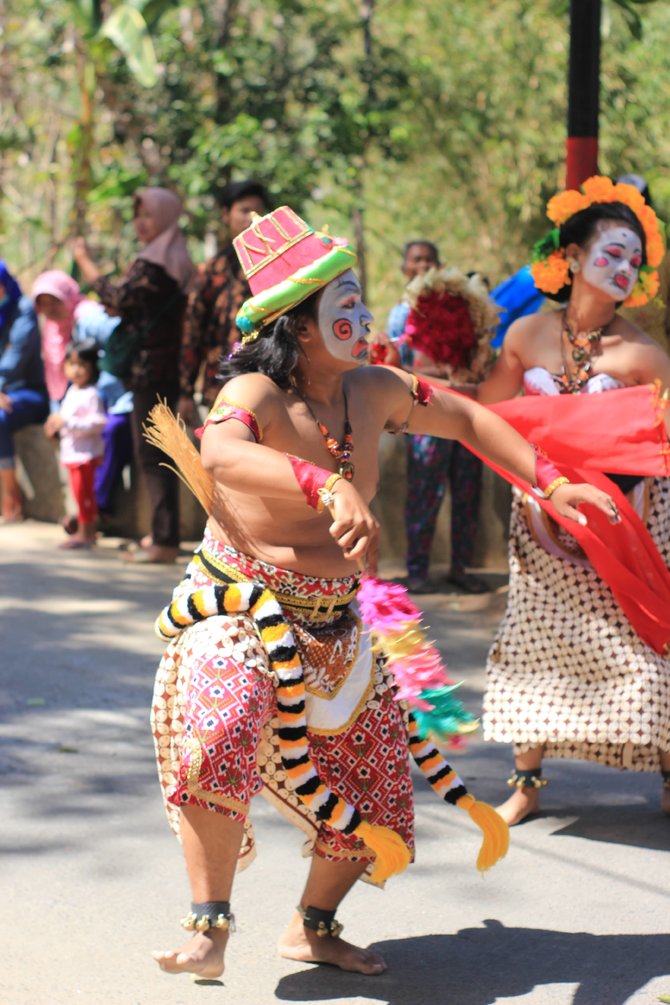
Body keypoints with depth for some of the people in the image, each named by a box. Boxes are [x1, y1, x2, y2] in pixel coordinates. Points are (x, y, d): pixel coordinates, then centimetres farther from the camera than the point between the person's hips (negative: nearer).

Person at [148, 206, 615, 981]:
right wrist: (327, 487, -58)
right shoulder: (255, 395, -20)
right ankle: (209, 932, -24)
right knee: (222, 736, -34)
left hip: (333, 624, 7)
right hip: (240, 615, -7)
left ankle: (312, 928, 29)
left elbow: (465, 418, 15)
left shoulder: (373, 391, -1)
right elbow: (221, 455, -44)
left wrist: (549, 485, 8)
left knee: (374, 786, 8)